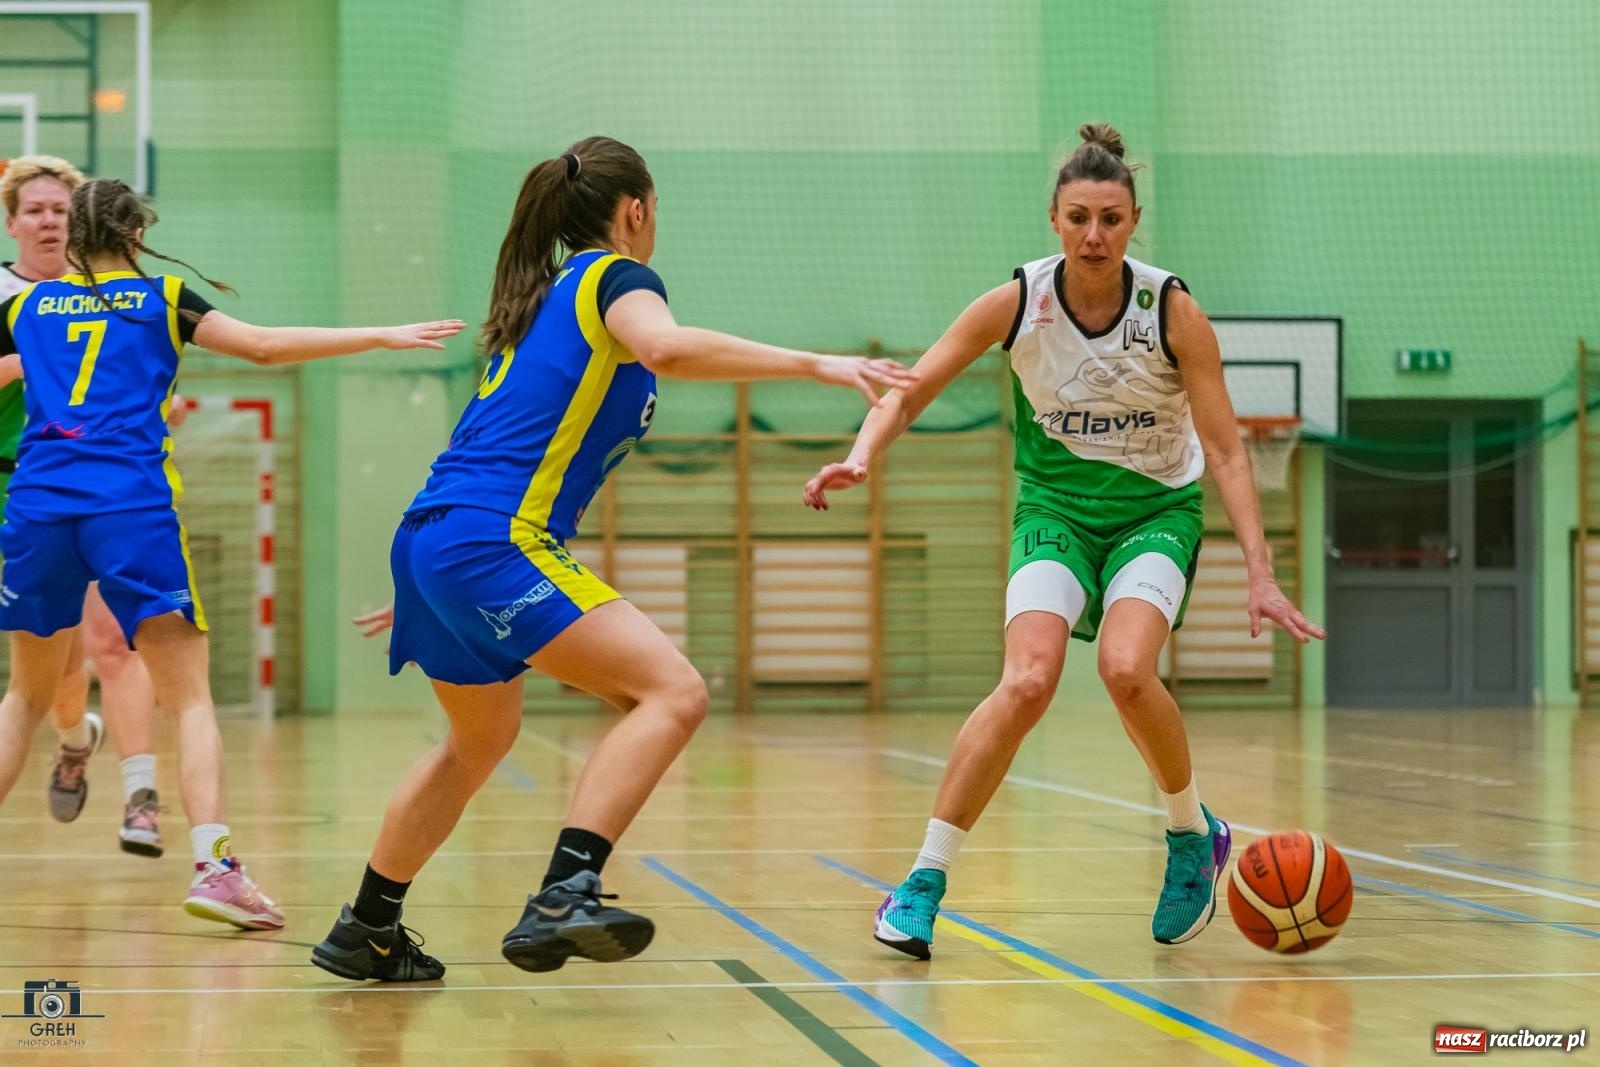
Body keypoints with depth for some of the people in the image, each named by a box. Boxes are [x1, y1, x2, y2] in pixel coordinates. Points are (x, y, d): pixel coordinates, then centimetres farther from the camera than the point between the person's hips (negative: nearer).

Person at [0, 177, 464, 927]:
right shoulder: (163, 299, 10)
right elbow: (266, 345, 4)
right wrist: (384, 336, 8)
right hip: (132, 510, -2)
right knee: (190, 700, 0)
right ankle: (213, 864, -16)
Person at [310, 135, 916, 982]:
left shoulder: (543, 295, 25)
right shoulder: (615, 277, 0)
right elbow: (665, 346, -25)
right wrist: (810, 363, -24)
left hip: (430, 537, 10)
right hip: (492, 542, -10)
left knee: (481, 740, 28)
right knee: (672, 692, -16)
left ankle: (365, 933, 38)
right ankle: (562, 899, -28)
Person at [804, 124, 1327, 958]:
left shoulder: (1173, 311, -15)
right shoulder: (1016, 303, -12)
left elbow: (1225, 451, -13)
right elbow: (909, 391, -8)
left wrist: (1260, 575, -20)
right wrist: (861, 456, -29)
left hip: (1156, 510, -1)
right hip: (1055, 507, 1)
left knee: (1125, 669, -27)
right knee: (1026, 682, -23)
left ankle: (1193, 836, 1)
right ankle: (924, 883, -13)